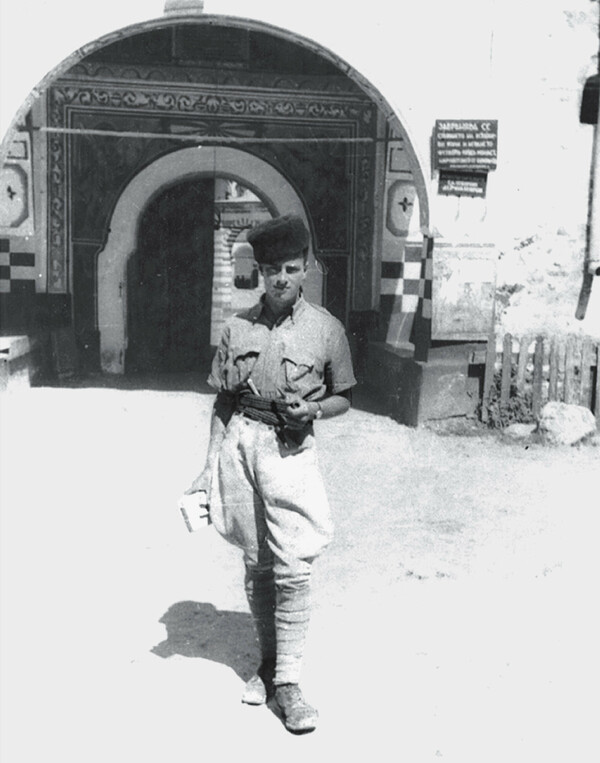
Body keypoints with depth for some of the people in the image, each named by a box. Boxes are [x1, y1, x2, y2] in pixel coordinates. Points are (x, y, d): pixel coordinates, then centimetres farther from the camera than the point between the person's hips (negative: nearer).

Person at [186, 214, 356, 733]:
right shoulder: (239, 327, 7)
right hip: (240, 442, 2)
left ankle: (288, 681, 4)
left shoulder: (327, 329, 2)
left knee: (293, 567, -7)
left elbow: (343, 399, 10)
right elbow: (223, 401, 11)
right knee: (256, 563, 11)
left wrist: (313, 408, -11)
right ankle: (268, 661, 27)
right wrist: (211, 464, 6)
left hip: (291, 447, -2)